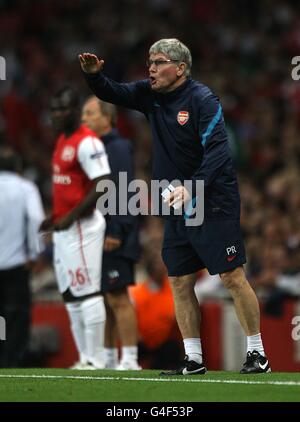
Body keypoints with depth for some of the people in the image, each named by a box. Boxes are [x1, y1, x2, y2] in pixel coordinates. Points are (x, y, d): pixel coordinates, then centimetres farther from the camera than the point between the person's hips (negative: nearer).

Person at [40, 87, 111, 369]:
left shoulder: (87, 143, -15)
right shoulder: (63, 141, 16)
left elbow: (102, 187, -21)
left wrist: (70, 217, -21)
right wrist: (55, 216, 18)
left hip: (82, 227, -10)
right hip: (64, 228, 10)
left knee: (87, 292, -9)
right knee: (69, 294, 12)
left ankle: (95, 359, -7)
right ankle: (84, 357, 17)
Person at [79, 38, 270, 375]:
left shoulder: (202, 100, -15)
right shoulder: (150, 95, 6)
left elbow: (217, 151, -23)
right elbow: (113, 93, 11)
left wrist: (191, 187, -34)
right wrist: (93, 75, -12)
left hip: (214, 202, -7)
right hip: (177, 206, 7)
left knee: (232, 277, -7)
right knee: (179, 282, 6)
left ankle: (256, 353, 1)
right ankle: (193, 359, 11)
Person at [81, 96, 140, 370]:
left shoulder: (117, 148, -11)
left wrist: (115, 233, -22)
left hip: (113, 238, -9)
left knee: (117, 298, -9)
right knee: (103, 300, 11)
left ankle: (129, 360, -8)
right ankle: (109, 359, 17)